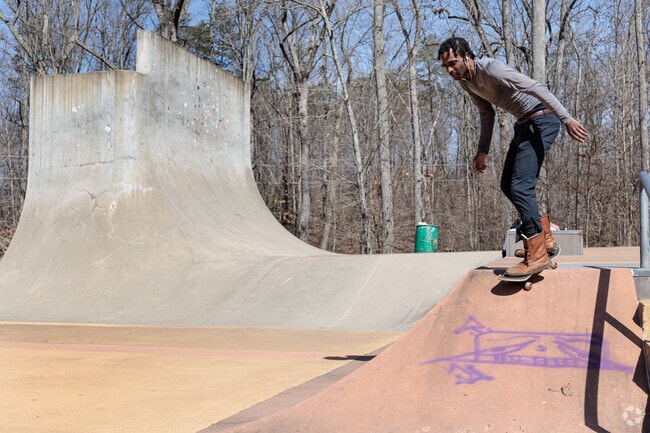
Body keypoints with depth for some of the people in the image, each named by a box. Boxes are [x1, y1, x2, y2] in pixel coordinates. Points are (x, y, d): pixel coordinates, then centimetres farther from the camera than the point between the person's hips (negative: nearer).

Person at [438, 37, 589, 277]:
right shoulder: (465, 80, 5)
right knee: (508, 185, 12)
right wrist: (482, 151, 11)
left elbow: (537, 88, -28)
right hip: (523, 123, 10)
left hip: (541, 120, -10)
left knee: (520, 186, -17)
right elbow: (487, 114, 17)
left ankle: (537, 255, -12)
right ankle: (545, 238, 22)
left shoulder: (491, 70, -24)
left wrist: (567, 119, -32)